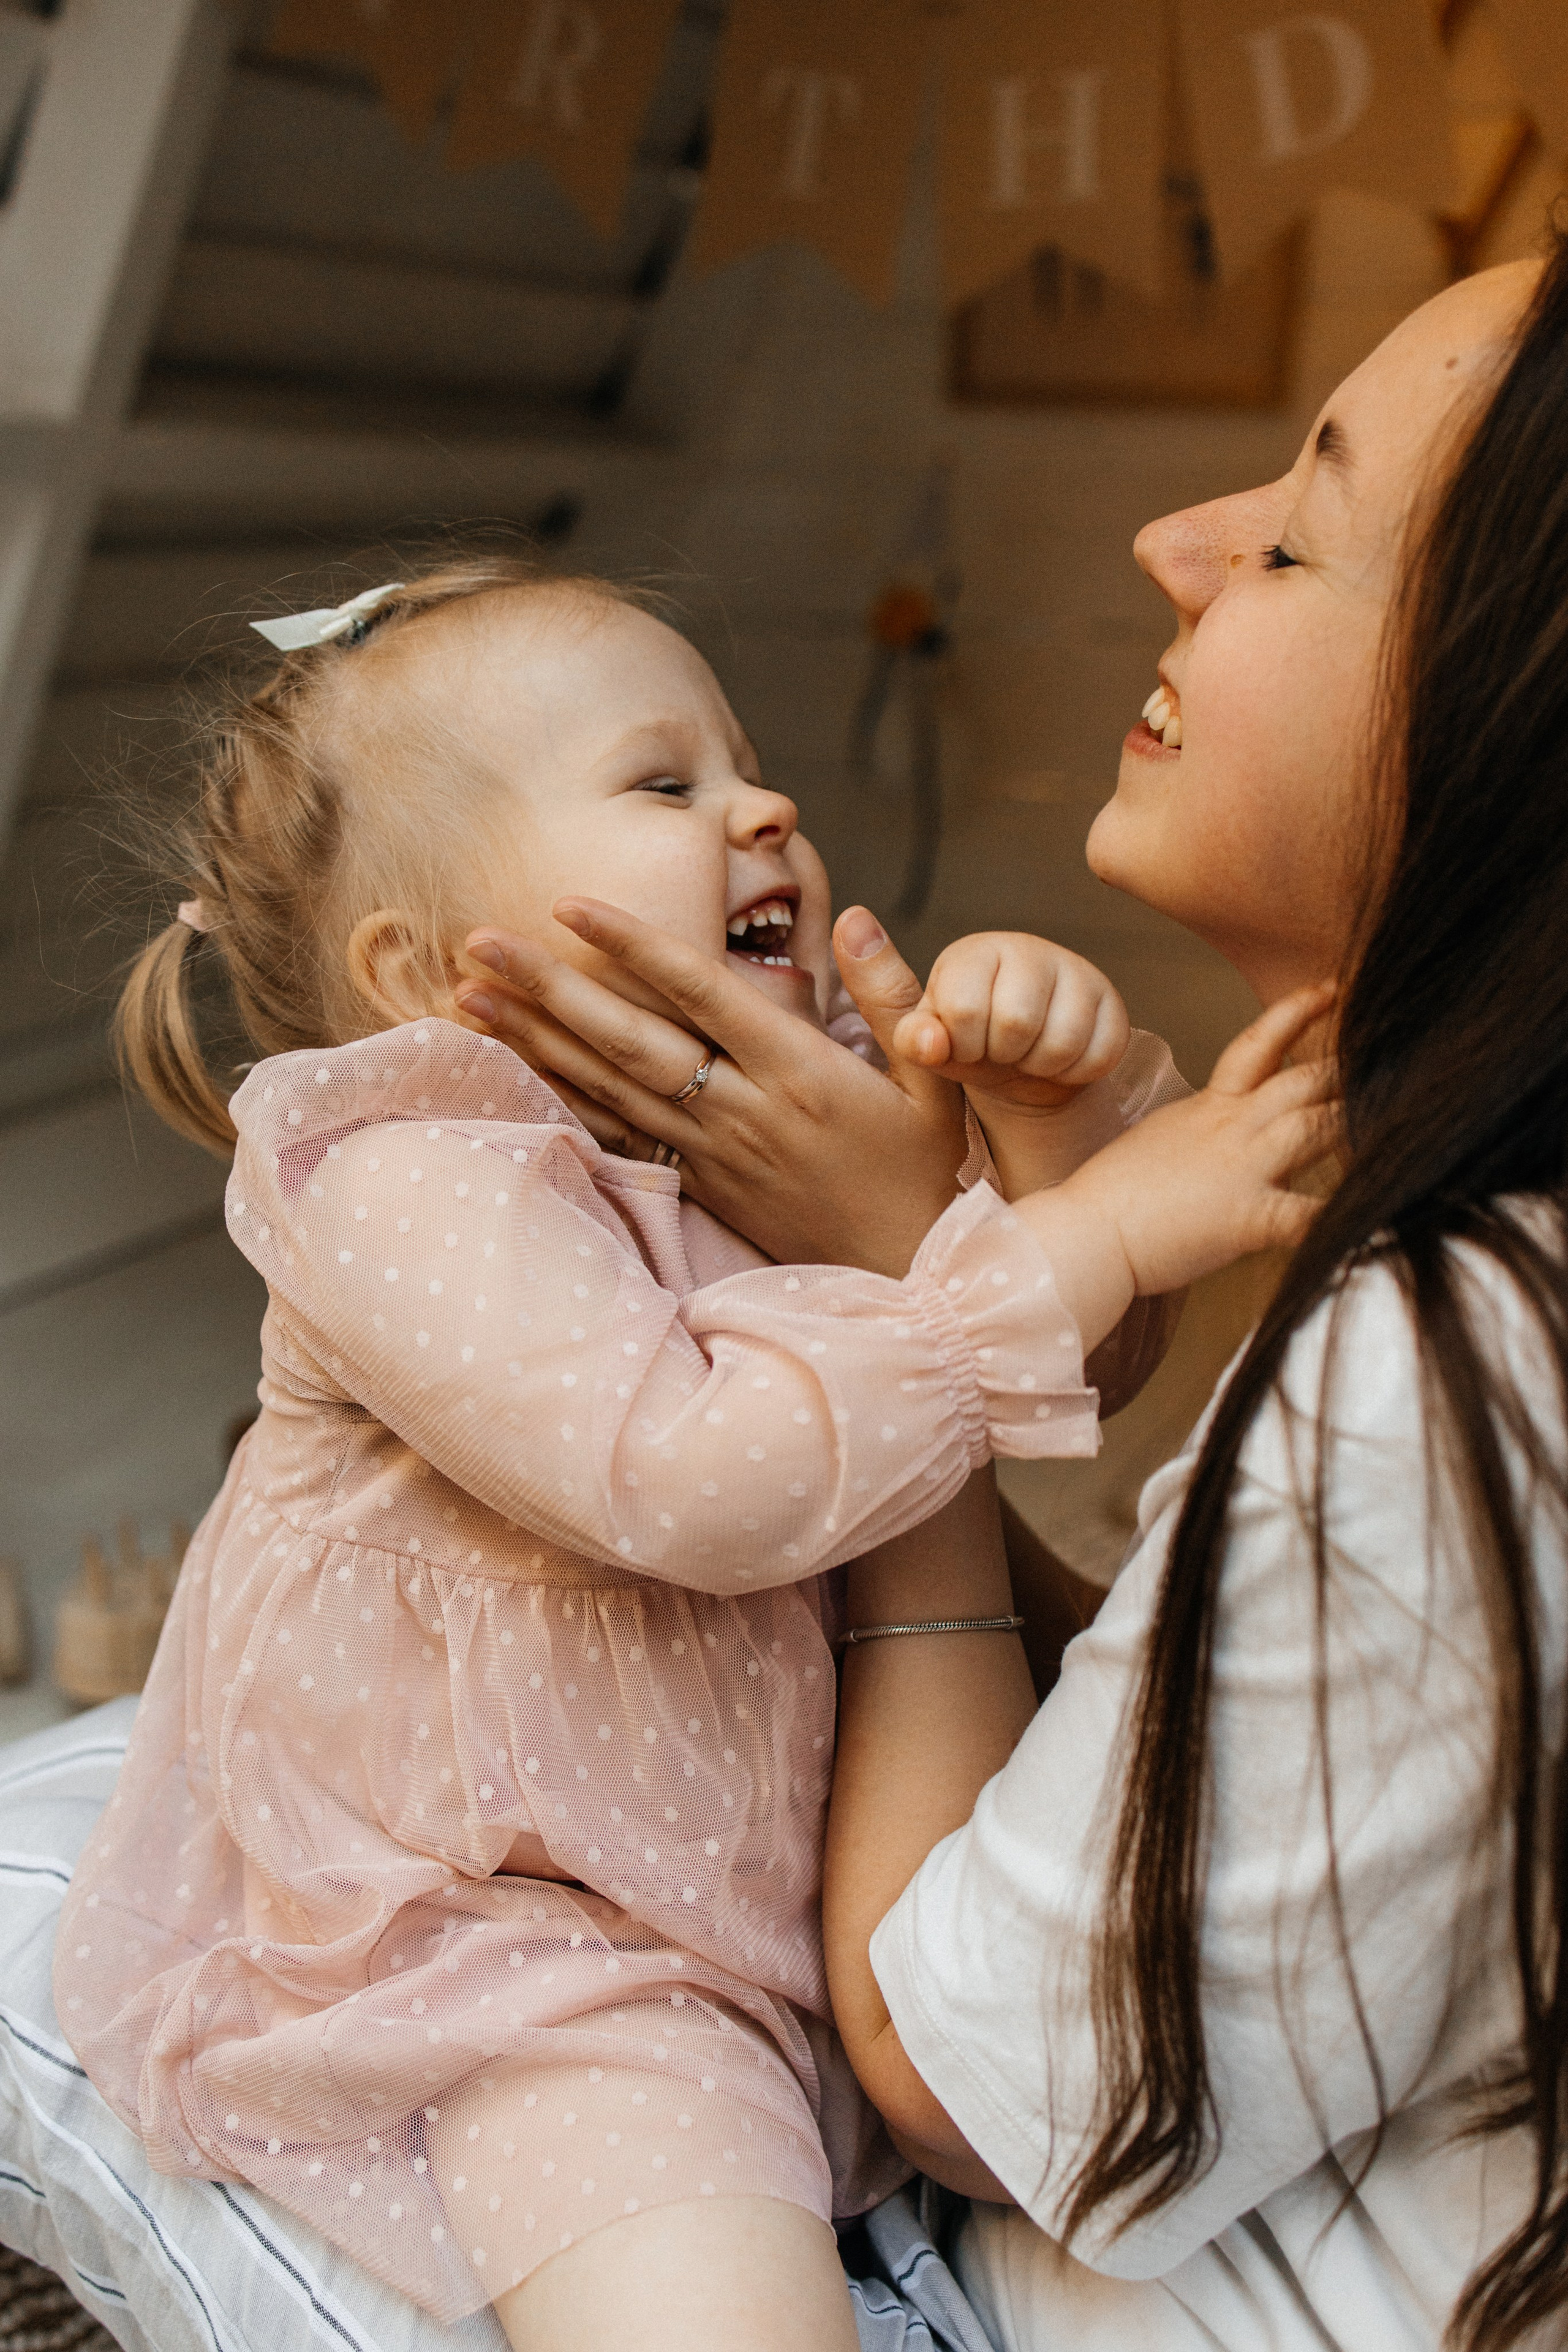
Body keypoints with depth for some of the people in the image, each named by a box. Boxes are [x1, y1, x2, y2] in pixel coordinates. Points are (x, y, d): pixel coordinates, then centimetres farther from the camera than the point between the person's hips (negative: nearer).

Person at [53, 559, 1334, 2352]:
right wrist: (1090, 1236, -29)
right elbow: (696, 1481, -33)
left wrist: (1081, 1093, -12)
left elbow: (1106, 1339, 9)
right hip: (539, 1948, -8)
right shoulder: (410, 1192, -20)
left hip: (815, 1857, 8)